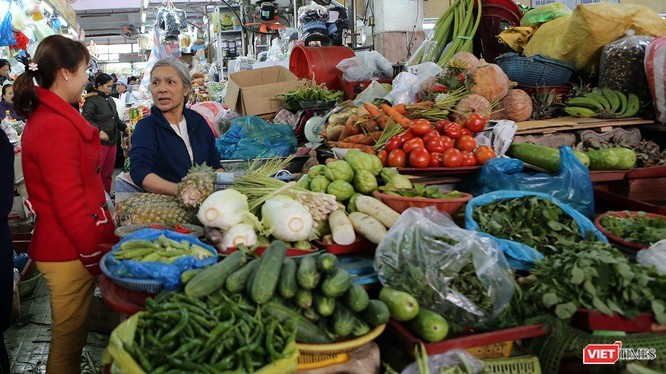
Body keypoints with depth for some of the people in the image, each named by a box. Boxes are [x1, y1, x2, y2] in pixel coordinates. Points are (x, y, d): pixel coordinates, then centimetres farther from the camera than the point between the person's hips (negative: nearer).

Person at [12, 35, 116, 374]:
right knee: (69, 337, 6)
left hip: (63, 245, 9)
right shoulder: (56, 127, -21)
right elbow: (69, 203, -22)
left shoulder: (46, 116, 11)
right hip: (69, 253, -9)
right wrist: (96, 257, -14)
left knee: (69, 333, 20)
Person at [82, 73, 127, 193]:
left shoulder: (110, 100, 17)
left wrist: (125, 127, 16)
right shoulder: (92, 100, -9)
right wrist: (99, 131, -25)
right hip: (99, 142, -8)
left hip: (112, 141, 8)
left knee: (108, 173, 13)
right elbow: (86, 119, -20)